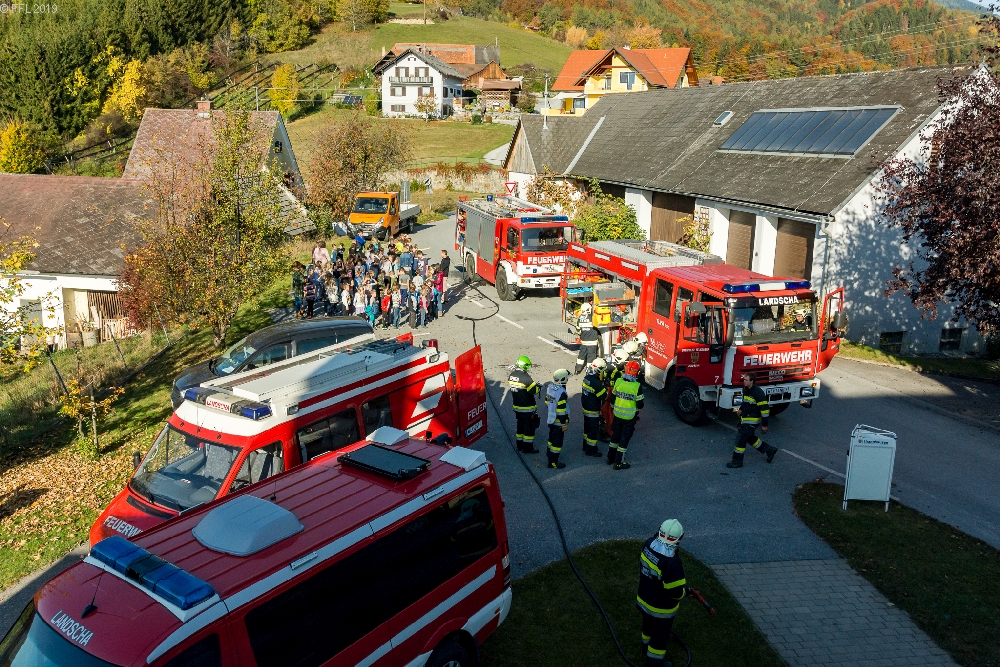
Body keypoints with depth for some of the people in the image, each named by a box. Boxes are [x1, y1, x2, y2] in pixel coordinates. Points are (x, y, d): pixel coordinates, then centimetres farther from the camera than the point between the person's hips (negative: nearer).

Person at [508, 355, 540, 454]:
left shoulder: (511, 375, -2)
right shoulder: (525, 378, -25)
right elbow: (535, 391, -19)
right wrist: (537, 386, 2)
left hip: (517, 406, 8)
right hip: (527, 408, -8)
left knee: (520, 425, 20)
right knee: (529, 427, 5)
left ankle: (520, 445, 29)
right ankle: (528, 447, 11)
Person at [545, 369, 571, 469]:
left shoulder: (550, 387, -2)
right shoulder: (561, 393, -28)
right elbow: (561, 411, -25)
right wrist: (564, 423, -17)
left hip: (550, 418, 8)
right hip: (558, 421, -8)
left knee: (552, 437, 26)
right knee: (557, 441, 4)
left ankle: (550, 453, 44)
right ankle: (553, 462, 12)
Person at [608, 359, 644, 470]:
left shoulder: (618, 381, -9)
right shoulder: (637, 386, -20)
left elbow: (613, 397, 3)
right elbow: (639, 404, -13)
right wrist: (637, 411, 9)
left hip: (617, 414, 4)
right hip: (630, 417, -4)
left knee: (615, 435, 21)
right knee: (624, 438, 7)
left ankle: (610, 457, 32)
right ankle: (618, 463, 12)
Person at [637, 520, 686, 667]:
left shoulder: (649, 544, -18)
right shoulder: (672, 563, -39)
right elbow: (676, 592, -30)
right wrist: (684, 589, -6)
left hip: (644, 599, 7)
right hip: (661, 608, -6)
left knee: (649, 625, 33)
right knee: (661, 634, 20)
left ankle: (647, 645, 58)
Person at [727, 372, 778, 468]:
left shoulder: (758, 393, -21)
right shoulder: (746, 390, 6)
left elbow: (765, 409, -19)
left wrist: (764, 425, -18)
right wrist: (741, 409, 10)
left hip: (752, 421, -9)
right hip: (745, 419, 9)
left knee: (741, 439, -7)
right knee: (750, 438, 19)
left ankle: (737, 462, 2)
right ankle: (769, 450, 34)